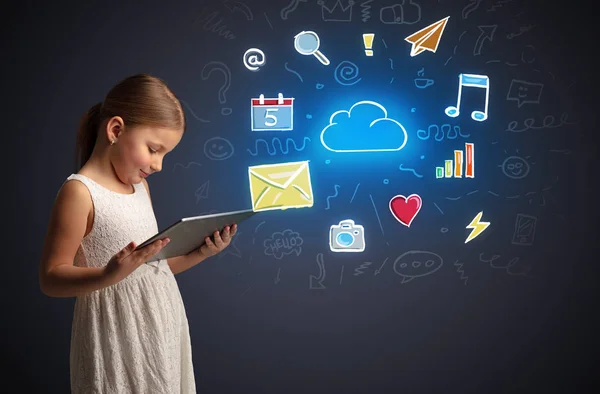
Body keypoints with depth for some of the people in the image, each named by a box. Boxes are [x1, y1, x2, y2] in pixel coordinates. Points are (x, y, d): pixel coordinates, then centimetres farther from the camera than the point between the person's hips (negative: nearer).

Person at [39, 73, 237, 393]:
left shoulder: (140, 187, 10)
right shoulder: (79, 192, -14)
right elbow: (51, 278, -15)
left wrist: (200, 253, 1)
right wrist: (108, 276, -30)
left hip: (162, 330, 8)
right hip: (119, 340, -7)